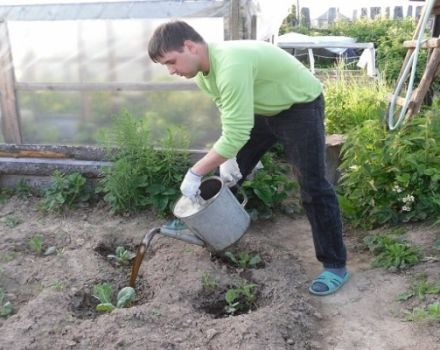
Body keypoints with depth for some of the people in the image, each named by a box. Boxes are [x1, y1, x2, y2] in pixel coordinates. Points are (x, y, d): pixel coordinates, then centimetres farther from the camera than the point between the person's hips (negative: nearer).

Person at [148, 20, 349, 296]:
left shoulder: (231, 66, -38)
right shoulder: (203, 72, -8)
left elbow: (236, 135, -39)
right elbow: (231, 118, 3)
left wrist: (195, 173, -30)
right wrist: (227, 157, -10)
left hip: (301, 106, -9)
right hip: (262, 108, 9)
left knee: (313, 187, -10)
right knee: (229, 170, 12)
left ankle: (336, 266, 2)